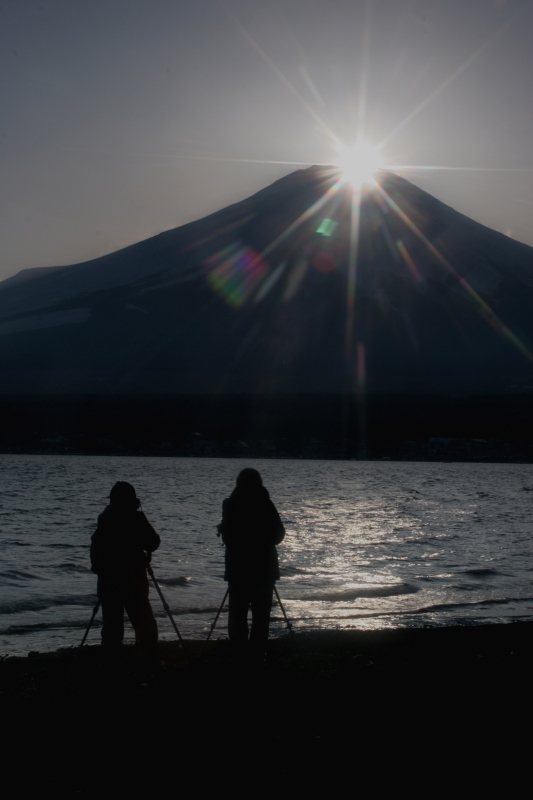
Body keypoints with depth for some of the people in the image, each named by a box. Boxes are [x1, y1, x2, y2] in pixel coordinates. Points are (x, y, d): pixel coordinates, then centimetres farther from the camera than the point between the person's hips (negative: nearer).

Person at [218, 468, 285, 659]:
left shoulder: (231, 505, -5)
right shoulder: (266, 505, -3)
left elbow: (226, 534, 1)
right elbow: (278, 535, 2)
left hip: (237, 566, 0)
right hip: (264, 566, 0)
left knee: (237, 611, 7)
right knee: (261, 613, 5)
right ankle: (257, 653, 2)